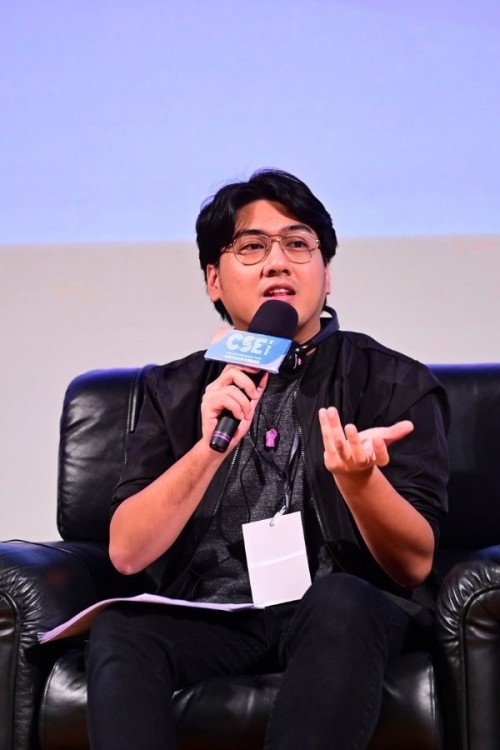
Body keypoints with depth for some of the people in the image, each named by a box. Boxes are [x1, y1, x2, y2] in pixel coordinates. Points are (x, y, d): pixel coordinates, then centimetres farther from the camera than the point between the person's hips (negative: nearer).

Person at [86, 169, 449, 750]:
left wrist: (358, 478, -24)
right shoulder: (174, 390, 11)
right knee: (120, 629, -30)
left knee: (340, 602, -35)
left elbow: (414, 565, -2)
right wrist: (210, 449, -16)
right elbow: (128, 551, 0)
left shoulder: (398, 383, 5)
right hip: (210, 612, 1)